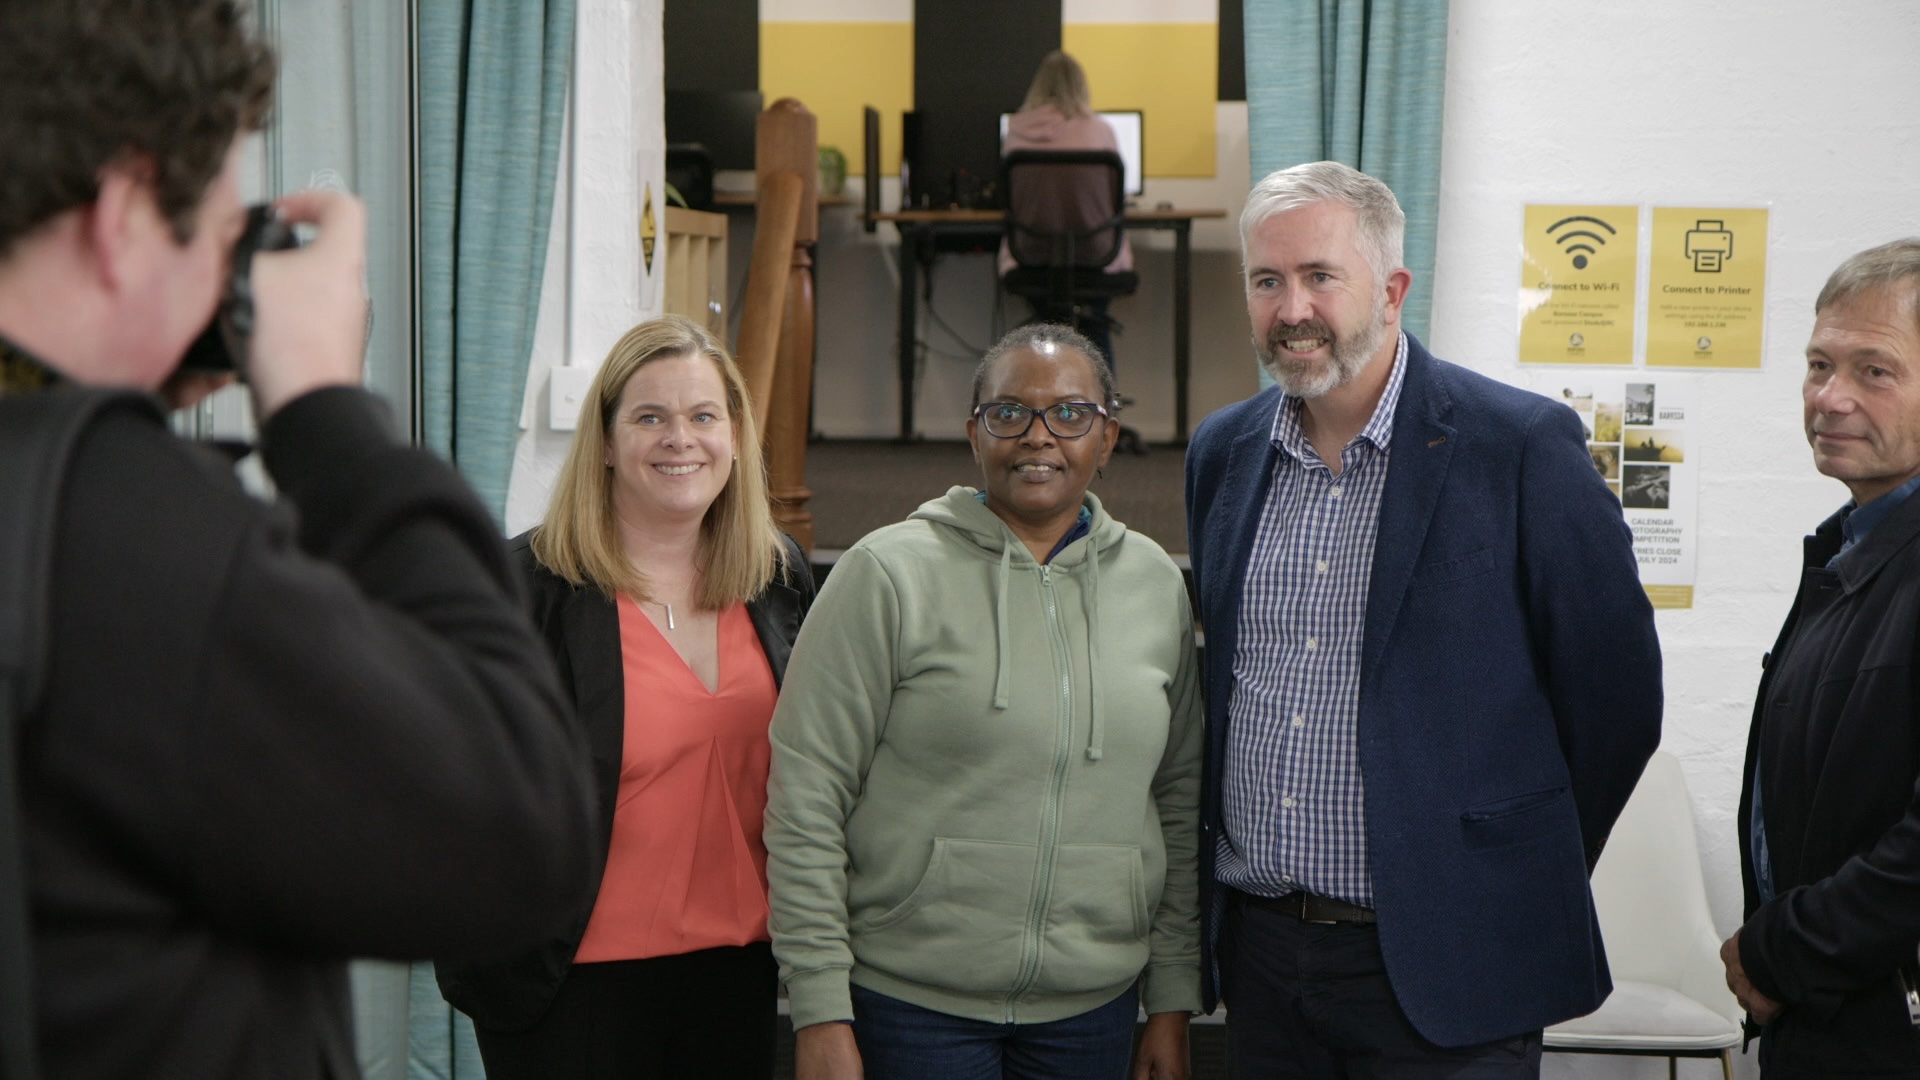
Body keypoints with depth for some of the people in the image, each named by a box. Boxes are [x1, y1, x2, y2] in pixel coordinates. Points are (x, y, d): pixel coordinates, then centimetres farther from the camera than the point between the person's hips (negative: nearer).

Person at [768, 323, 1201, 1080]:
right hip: (912, 1004, -3)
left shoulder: (1155, 583, 7)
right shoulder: (889, 575, -6)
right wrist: (821, 1014, -10)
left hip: (1093, 1009, 4)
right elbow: (805, 800, -7)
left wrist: (1173, 1000, 11)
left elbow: (1180, 799, 12)